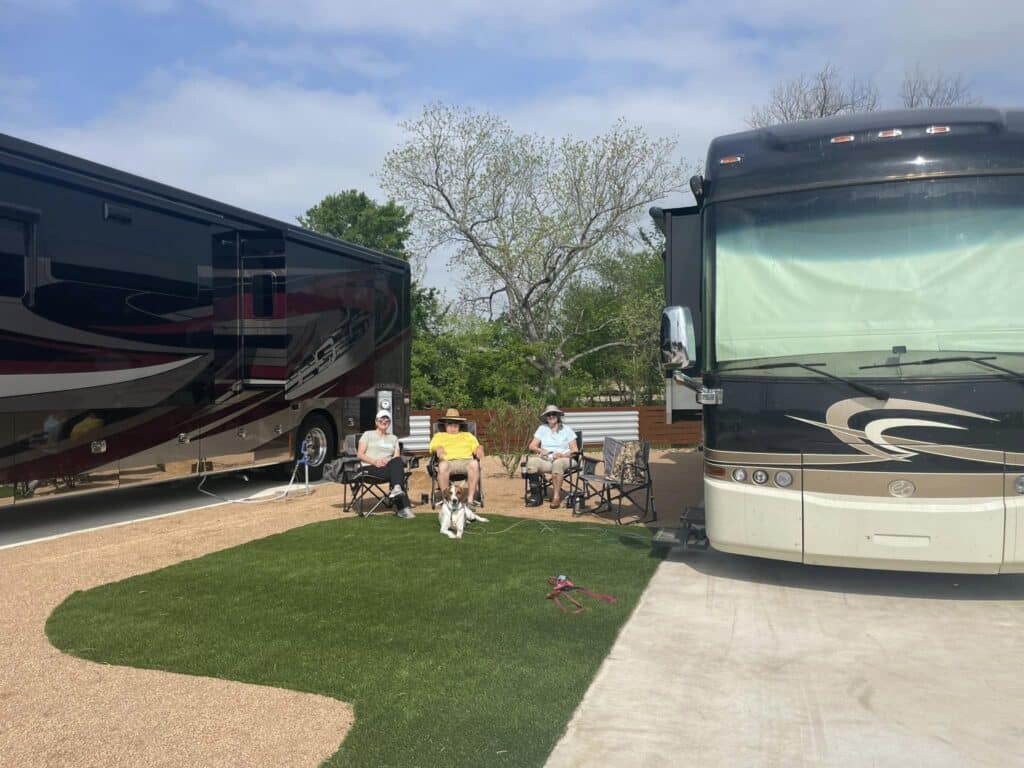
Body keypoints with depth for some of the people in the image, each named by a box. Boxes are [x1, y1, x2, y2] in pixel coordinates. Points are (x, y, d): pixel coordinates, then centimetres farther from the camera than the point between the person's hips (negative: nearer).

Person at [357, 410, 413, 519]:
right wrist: (374, 461, -14)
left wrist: (388, 461, -12)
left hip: (389, 467, 3)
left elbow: (397, 457, 14)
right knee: (398, 473, -35)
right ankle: (403, 507, -46)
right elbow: (360, 454, 5)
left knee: (398, 462, -37)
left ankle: (396, 488, -54)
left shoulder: (393, 438, 28)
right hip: (371, 468, -3)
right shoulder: (368, 435, 17)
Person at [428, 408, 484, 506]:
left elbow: (476, 447, 20)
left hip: (466, 460, 1)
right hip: (448, 461, -1)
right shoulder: (439, 435, 32)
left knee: (474, 463, -36)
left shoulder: (468, 435, 35)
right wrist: (438, 449, -10)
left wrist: (480, 448, -5)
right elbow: (433, 447, 14)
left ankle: (470, 498, -35)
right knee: (442, 465, -39)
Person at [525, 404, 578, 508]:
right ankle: (535, 494, -23)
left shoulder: (567, 430, 10)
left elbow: (575, 450, 3)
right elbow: (531, 446, 8)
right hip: (546, 460, 2)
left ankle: (556, 496, -35)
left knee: (557, 463, -40)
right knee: (532, 461, -30)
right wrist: (540, 450, -15)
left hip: (564, 460, -2)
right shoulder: (542, 429, 15)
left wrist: (563, 455, -16)